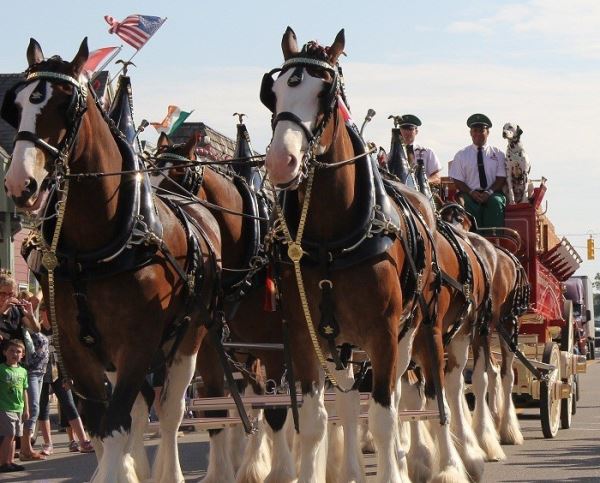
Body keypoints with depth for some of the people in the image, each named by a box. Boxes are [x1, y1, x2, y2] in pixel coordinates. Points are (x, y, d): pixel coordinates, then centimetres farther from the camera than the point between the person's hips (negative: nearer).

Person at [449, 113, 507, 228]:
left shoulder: (497, 154, 14)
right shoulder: (461, 155, 13)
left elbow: (501, 178, 5)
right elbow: (458, 181, 7)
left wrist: (489, 192, -13)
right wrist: (471, 192, -12)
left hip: (492, 194, 0)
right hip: (471, 194, 0)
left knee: (496, 202, -34)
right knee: (472, 205, -35)